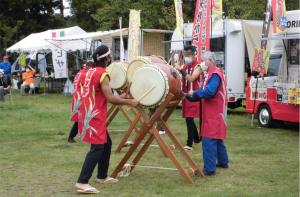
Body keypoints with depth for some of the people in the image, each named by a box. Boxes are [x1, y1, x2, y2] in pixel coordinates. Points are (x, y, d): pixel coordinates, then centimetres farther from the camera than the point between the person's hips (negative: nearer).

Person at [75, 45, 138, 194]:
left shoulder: (91, 71, 13)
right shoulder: (102, 74, -16)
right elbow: (110, 98, -21)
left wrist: (119, 97, 19)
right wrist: (129, 102, -11)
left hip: (89, 114, 10)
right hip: (94, 117, -10)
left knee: (106, 143, 18)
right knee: (97, 148, -10)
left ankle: (102, 176, 27)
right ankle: (82, 183, -14)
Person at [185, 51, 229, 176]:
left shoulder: (215, 75, -17)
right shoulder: (213, 73, 16)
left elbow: (208, 92, -29)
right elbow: (206, 91, 13)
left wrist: (194, 93, -16)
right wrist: (189, 96, 2)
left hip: (213, 114, -11)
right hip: (215, 113, 11)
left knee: (209, 140, -10)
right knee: (217, 139, 21)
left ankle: (209, 169, -9)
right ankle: (223, 162, 33)